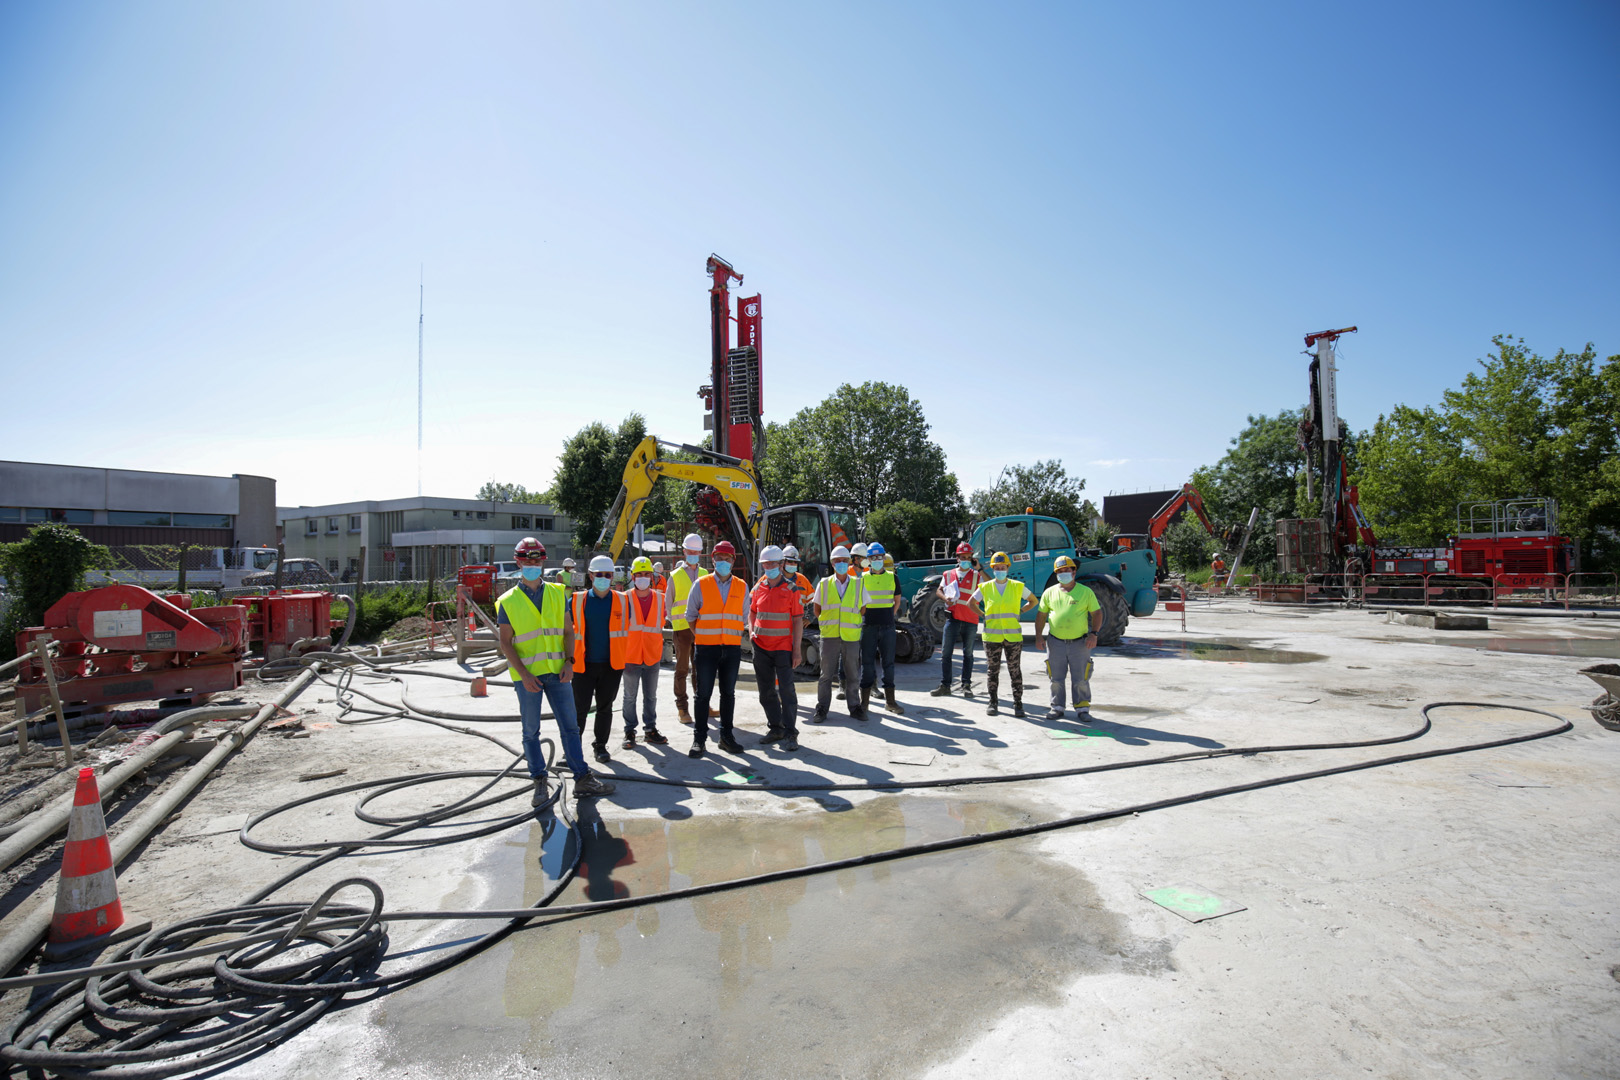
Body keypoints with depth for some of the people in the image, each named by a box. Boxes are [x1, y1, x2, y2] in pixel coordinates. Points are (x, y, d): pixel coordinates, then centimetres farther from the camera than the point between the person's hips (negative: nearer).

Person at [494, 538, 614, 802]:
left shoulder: (557, 593, 7)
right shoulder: (508, 601, -1)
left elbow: (568, 631, 8)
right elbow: (506, 643, -3)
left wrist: (568, 662, -6)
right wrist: (524, 674, -13)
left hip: (557, 672, 2)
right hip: (527, 675, -2)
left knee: (570, 726, 5)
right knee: (531, 731, 6)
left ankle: (583, 779, 12)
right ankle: (539, 783, 19)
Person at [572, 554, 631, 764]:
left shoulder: (622, 601, 3)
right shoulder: (577, 600, 0)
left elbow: (627, 629, 11)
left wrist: (623, 658, 8)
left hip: (612, 665, 1)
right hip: (584, 664, -1)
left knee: (605, 706, 11)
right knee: (580, 707, 3)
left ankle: (600, 745, 25)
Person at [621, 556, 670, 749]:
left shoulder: (659, 598, 4)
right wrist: (621, 654, -4)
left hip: (652, 657, 3)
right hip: (631, 656, -3)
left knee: (651, 696, 11)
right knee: (630, 696, 6)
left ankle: (650, 729, 23)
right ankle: (630, 731, 17)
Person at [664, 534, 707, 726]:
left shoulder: (705, 574, 11)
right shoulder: (675, 576, 2)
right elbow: (668, 603, 5)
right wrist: (675, 622, -1)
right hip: (682, 628, -3)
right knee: (682, 668, 0)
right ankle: (681, 708, 6)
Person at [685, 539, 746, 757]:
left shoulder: (742, 587, 5)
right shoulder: (701, 584, -1)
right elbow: (690, 615, 7)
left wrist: (732, 635, 9)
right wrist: (701, 636, 7)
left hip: (732, 648, 2)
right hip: (706, 647, -2)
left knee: (728, 693, 9)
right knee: (703, 694, 1)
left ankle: (726, 736, 20)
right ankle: (699, 739, 11)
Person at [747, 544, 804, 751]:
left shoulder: (791, 589, -4)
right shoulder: (757, 588, 7)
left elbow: (798, 621, -5)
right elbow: (752, 612, 20)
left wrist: (796, 650, -9)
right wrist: (751, 631, 0)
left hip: (783, 647, -4)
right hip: (761, 647, 5)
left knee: (786, 690, -7)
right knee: (766, 691, 11)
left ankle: (790, 733, 1)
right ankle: (775, 728, 25)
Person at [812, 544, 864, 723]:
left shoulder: (858, 584, 7)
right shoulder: (824, 584, 6)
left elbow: (862, 610, 13)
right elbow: (817, 609, 12)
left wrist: (853, 624, 9)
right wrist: (826, 623, 7)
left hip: (851, 636, 1)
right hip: (829, 635, 0)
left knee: (851, 674, 7)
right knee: (826, 673, 3)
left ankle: (854, 707, 20)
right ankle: (822, 708, 13)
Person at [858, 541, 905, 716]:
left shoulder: (892, 577, 7)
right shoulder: (863, 578, 3)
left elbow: (897, 600, 15)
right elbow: (859, 603, 7)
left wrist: (890, 615, 9)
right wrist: (863, 617, -1)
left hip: (888, 627, 1)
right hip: (869, 627, -1)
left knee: (889, 662, 6)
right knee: (867, 662, 2)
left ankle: (890, 700, 15)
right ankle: (864, 700, 9)